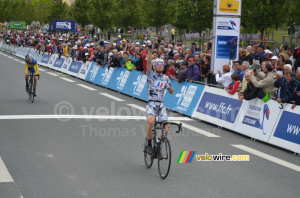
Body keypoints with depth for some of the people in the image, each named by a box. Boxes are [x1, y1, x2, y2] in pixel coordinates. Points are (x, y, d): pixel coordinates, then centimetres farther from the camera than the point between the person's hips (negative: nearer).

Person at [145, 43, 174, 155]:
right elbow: (148, 62, -13)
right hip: (151, 104, -4)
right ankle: (149, 144, -14)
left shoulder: (166, 78, 14)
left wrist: (169, 86, -2)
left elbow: (171, 92, 20)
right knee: (151, 121, -32)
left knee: (165, 130, -7)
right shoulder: (151, 75, 3)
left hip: (161, 105, 4)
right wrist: (150, 50, -25)